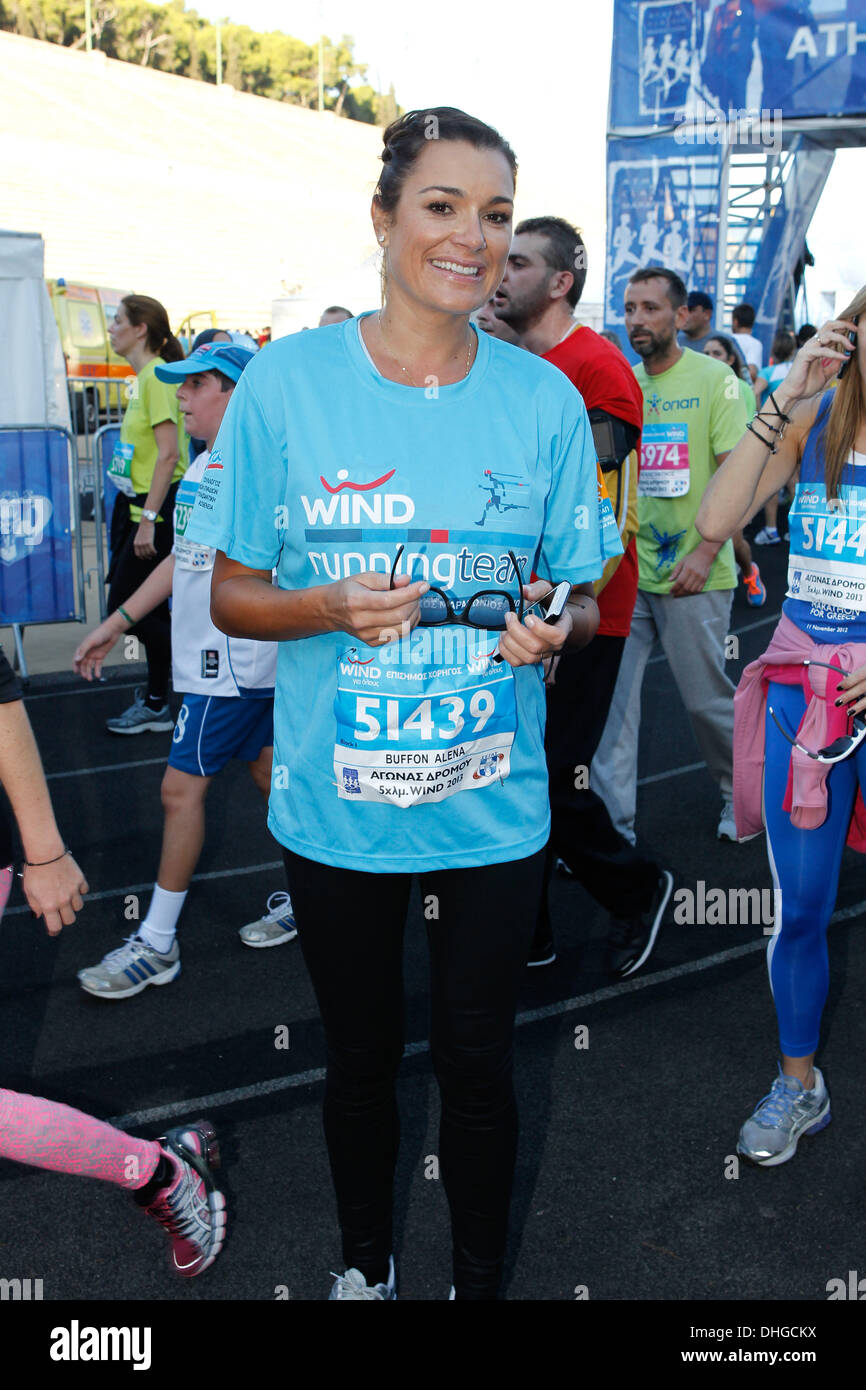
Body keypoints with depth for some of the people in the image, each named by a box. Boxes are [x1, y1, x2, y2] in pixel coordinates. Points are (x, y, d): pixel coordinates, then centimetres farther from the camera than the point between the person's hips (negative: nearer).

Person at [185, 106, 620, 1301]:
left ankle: (480, 1280, 40)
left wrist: (555, 626, -19)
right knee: (361, 1057, 18)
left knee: (477, 1059, 13)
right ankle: (363, 1268, 46)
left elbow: (584, 601, 5)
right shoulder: (286, 384, -7)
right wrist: (332, 607, -22)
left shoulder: (546, 400, -3)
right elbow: (231, 596, -2)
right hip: (337, 804, 0)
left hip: (494, 806, 1)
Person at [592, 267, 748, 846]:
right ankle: (612, 825, 9)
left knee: (709, 699, 7)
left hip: (692, 574, -4)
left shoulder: (713, 378, -5)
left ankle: (743, 793, 33)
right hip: (622, 570, 4)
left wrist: (705, 550, -20)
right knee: (609, 698, 0)